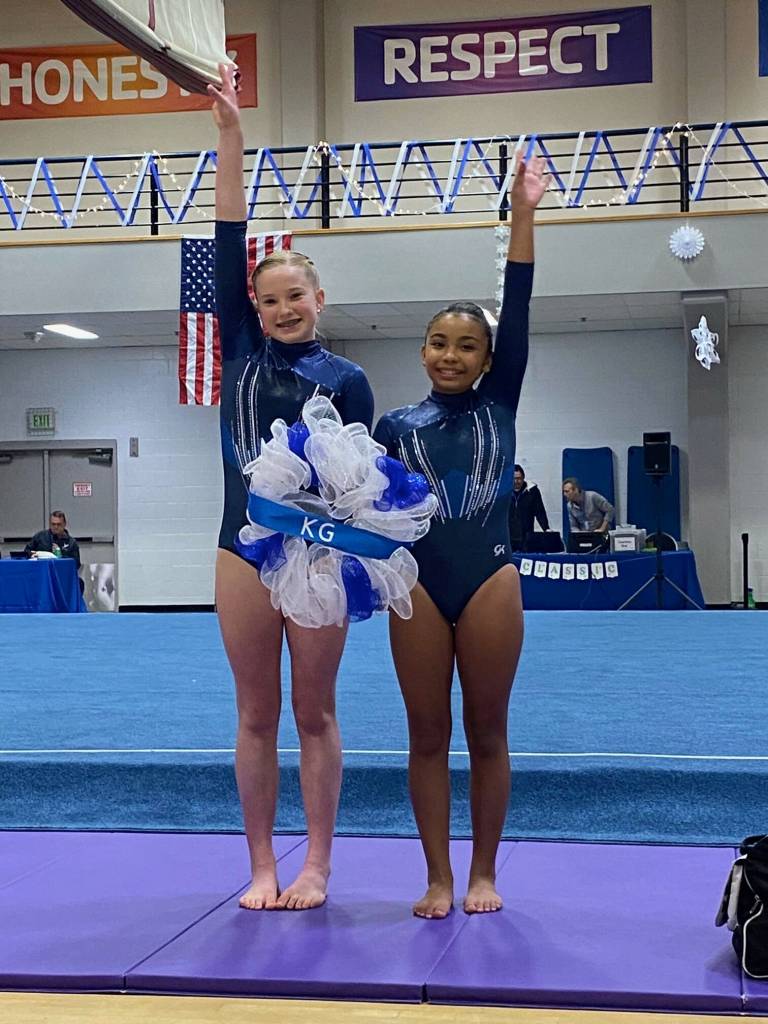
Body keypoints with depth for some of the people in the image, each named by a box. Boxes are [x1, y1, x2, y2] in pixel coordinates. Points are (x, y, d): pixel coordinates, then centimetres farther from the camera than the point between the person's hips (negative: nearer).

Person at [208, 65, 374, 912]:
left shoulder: (346, 380, 2)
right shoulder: (241, 352, 5)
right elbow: (229, 245, 0)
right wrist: (230, 135, -4)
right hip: (245, 550, 2)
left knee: (314, 714, 6)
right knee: (256, 716, 7)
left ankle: (316, 866, 15)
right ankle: (261, 867, 17)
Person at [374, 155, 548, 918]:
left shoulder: (499, 404, 3)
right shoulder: (395, 427, 5)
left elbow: (517, 310, -5)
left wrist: (523, 214, -11)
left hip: (489, 581, 0)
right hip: (420, 586, 1)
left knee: (487, 734, 7)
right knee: (428, 737, 6)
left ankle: (483, 874, 19)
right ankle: (438, 878, 17)